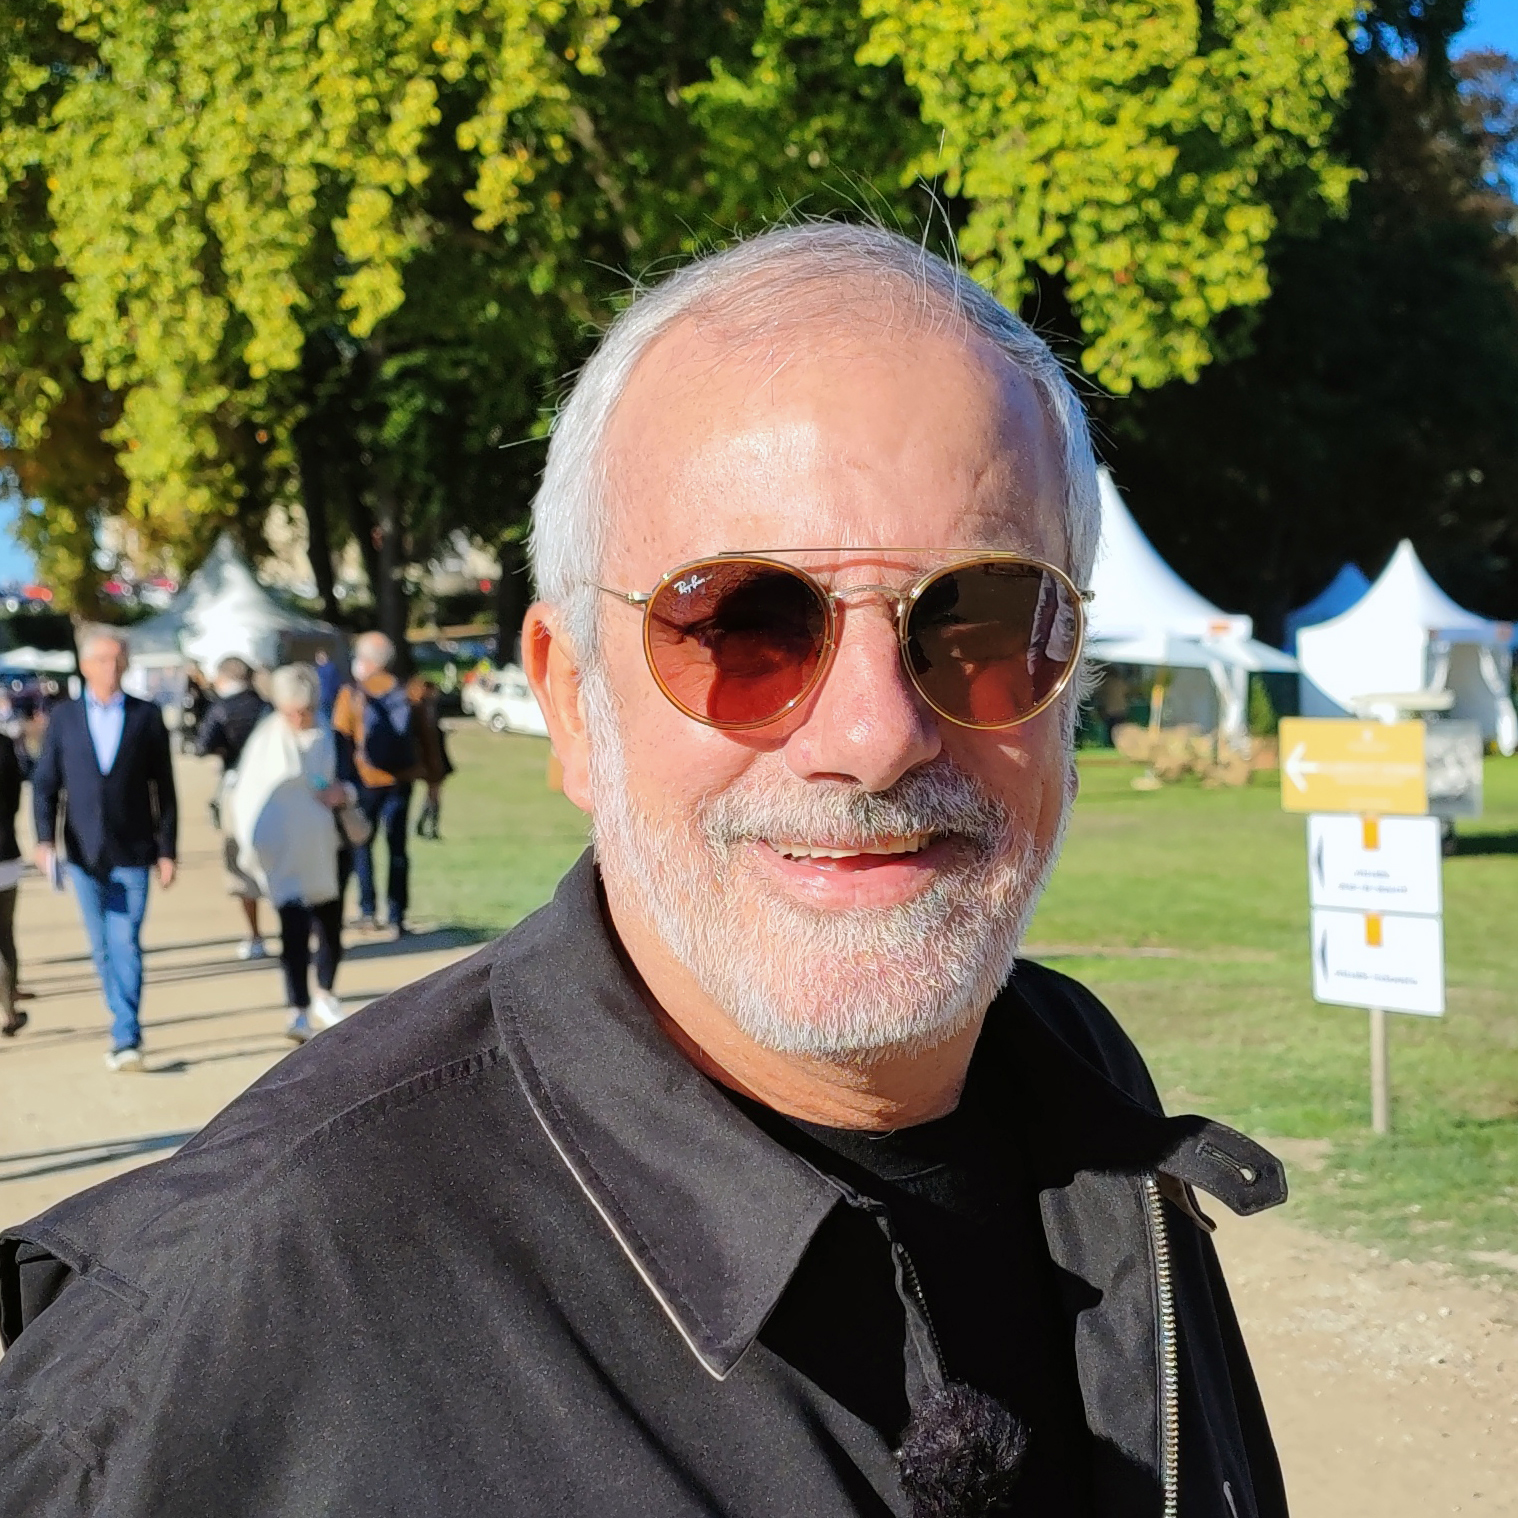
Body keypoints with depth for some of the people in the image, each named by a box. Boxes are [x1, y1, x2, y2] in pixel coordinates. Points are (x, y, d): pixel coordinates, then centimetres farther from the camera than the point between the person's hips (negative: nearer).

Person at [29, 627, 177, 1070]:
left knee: (126, 944, -10)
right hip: (83, 854, 2)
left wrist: (166, 850, 0)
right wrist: (44, 839, -6)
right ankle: (125, 1026, 23)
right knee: (102, 948, 10)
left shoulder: (147, 717, 2)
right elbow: (44, 783, 7)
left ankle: (126, 1038, -10)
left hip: (131, 854, -2)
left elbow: (164, 789, 4)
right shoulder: (63, 717, 6)